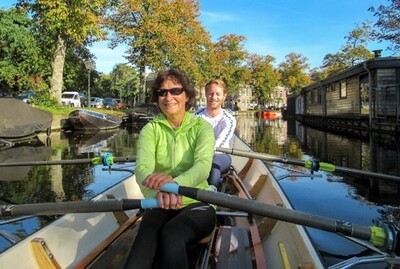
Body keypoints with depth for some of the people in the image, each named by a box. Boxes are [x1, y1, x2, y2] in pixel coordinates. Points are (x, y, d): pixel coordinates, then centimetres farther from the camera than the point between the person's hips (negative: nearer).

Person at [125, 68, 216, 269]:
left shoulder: (202, 127, -3)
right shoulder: (151, 129, 1)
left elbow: (203, 166, -23)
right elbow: (142, 167, -19)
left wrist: (175, 184, -47)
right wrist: (159, 191, -43)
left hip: (196, 204, -1)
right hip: (160, 205, 1)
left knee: (171, 235, -34)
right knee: (145, 240, -32)